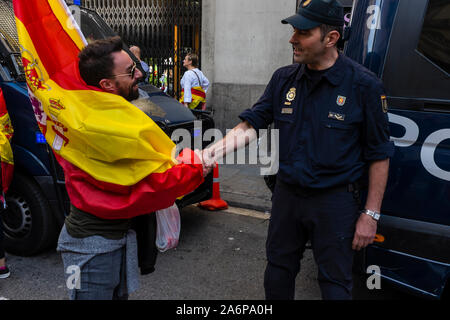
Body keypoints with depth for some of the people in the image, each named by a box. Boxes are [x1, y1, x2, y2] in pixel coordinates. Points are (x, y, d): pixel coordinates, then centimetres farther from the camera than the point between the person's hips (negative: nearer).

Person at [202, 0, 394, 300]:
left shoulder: (363, 84, -12)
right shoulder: (284, 78, 1)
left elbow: (379, 155, -9)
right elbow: (252, 124, -1)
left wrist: (371, 214, -10)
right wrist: (218, 148, -20)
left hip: (336, 201, -4)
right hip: (288, 193, 5)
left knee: (335, 284, 11)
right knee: (277, 275, 20)